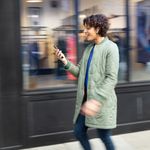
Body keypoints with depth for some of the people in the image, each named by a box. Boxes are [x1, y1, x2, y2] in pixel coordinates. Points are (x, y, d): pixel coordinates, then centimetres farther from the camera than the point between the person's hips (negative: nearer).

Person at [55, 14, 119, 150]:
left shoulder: (110, 47, -11)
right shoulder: (89, 48, 12)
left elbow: (111, 78, -19)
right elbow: (80, 72, 11)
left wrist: (96, 100, -28)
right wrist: (66, 62, -5)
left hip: (101, 101, -7)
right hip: (85, 99, 7)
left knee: (104, 136, 6)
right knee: (79, 132, 13)